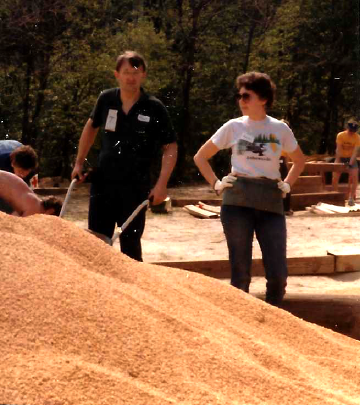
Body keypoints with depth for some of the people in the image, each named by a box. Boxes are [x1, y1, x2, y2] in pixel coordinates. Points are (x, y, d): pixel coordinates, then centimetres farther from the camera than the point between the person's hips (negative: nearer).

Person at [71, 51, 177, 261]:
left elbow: (170, 148, -6)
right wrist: (79, 163, 17)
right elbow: (91, 127, 18)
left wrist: (161, 184, -15)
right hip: (102, 183, 3)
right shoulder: (106, 100, 0)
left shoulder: (155, 108, -10)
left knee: (130, 245, 4)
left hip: (135, 188, -3)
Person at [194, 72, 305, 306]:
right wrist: (216, 184, 2)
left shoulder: (280, 129, 6)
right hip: (238, 201, -1)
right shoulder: (233, 127, 4)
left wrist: (287, 185, 9)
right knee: (240, 271, 2)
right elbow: (201, 157, 12)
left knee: (278, 273, -3)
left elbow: (299, 161, 22)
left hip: (271, 202, 1)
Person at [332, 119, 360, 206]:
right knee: (335, 177, -7)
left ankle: (351, 198, -12)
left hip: (351, 158, 0)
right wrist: (338, 163, -27)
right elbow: (338, 150, -22)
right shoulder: (340, 135, -19)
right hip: (341, 157, 0)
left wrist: (350, 163, -36)